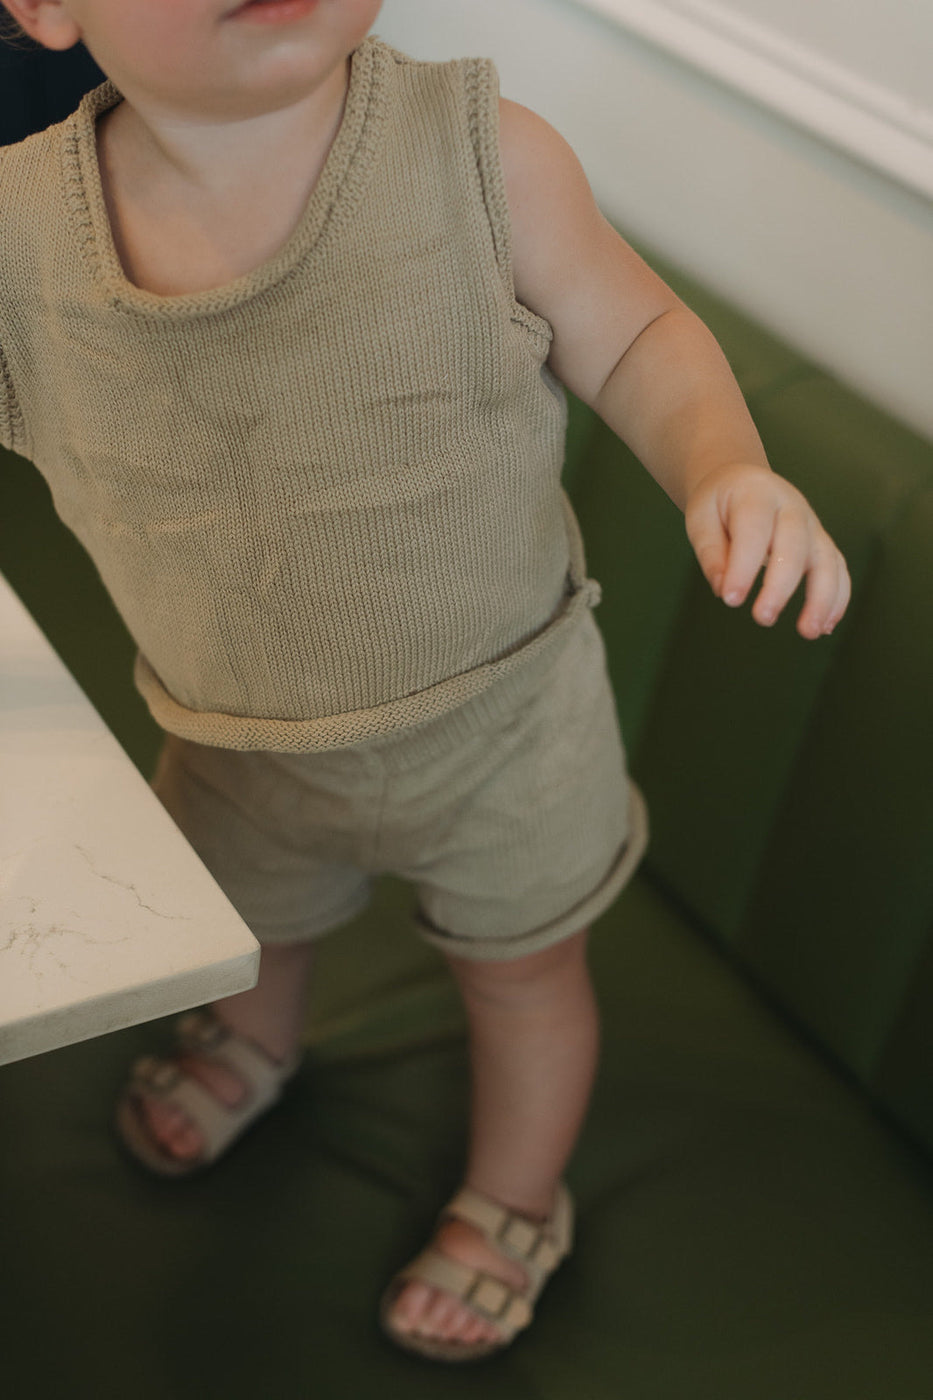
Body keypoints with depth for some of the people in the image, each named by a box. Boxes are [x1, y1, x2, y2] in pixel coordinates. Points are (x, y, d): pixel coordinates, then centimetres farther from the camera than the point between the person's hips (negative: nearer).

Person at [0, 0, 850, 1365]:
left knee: (522, 963, 22)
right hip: (236, 743, 3)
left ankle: (516, 1203, 55)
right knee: (239, 926, 31)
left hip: (502, 714, -2)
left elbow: (632, 338, -13)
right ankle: (254, 1040, 70)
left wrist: (725, 469, -31)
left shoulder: (481, 155, -26)